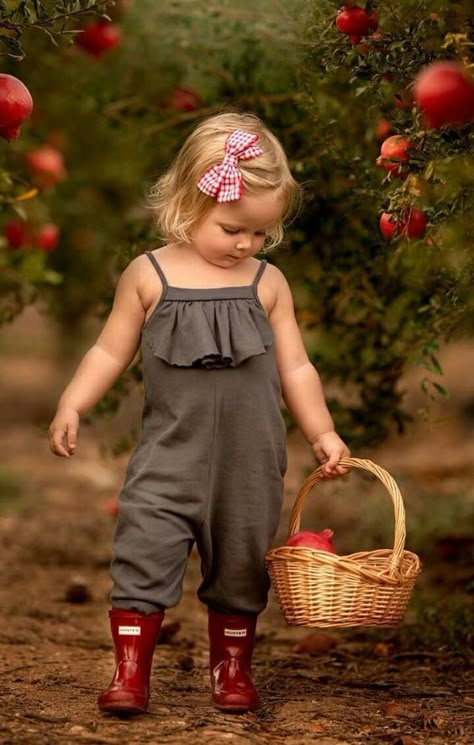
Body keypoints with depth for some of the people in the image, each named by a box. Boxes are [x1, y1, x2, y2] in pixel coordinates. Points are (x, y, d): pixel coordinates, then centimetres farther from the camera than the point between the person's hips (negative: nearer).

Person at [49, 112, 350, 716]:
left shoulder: (268, 283, 4)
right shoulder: (148, 274, -1)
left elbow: (295, 368, 9)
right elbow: (110, 352, 4)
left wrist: (321, 433, 4)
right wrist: (71, 406, -6)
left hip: (249, 460, 2)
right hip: (169, 454, -2)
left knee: (241, 564, 10)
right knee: (144, 552, -10)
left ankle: (232, 668, 28)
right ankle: (130, 672, -1)